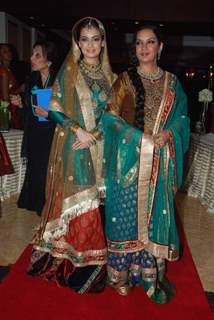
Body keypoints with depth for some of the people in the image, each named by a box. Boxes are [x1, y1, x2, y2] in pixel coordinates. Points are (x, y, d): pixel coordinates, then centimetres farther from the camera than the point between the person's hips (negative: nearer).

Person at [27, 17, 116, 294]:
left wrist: (94, 133, -6)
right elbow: (55, 110, -3)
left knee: (94, 202, 6)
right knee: (79, 203, -4)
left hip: (100, 147, 4)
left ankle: (89, 261, 22)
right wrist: (78, 131, -14)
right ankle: (83, 263, 13)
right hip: (74, 147, -3)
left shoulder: (108, 75, 12)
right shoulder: (68, 72, 1)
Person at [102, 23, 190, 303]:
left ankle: (152, 274, 20)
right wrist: (140, 137, -13)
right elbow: (111, 116, -2)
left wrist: (168, 134, -11)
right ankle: (122, 274, 18)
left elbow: (182, 117, 11)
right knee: (126, 213, 2)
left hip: (160, 160, 2)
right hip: (129, 158, -2)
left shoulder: (171, 82, 11)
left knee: (156, 213, 6)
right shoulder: (125, 79, 4)